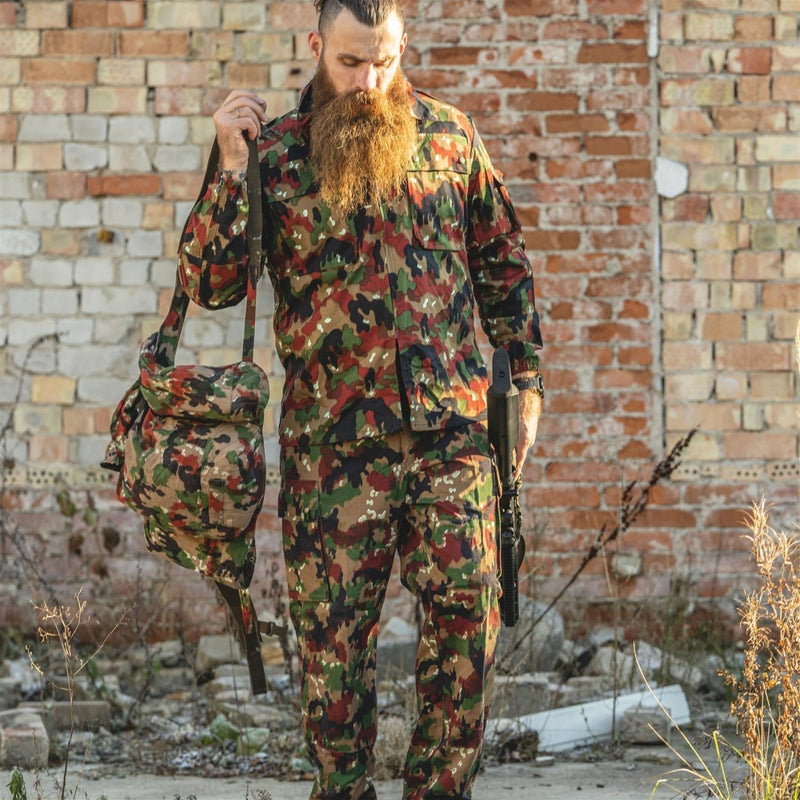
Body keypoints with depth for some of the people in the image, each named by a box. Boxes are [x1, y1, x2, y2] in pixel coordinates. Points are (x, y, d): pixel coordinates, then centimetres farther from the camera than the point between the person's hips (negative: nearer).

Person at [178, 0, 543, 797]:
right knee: (333, 632, 3)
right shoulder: (274, 151, 1)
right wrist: (231, 167, -14)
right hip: (333, 440, -1)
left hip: (452, 426, 1)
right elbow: (208, 282, -4)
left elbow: (503, 262, 14)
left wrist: (526, 378, 10)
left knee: (466, 621, 0)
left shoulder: (447, 133, 6)